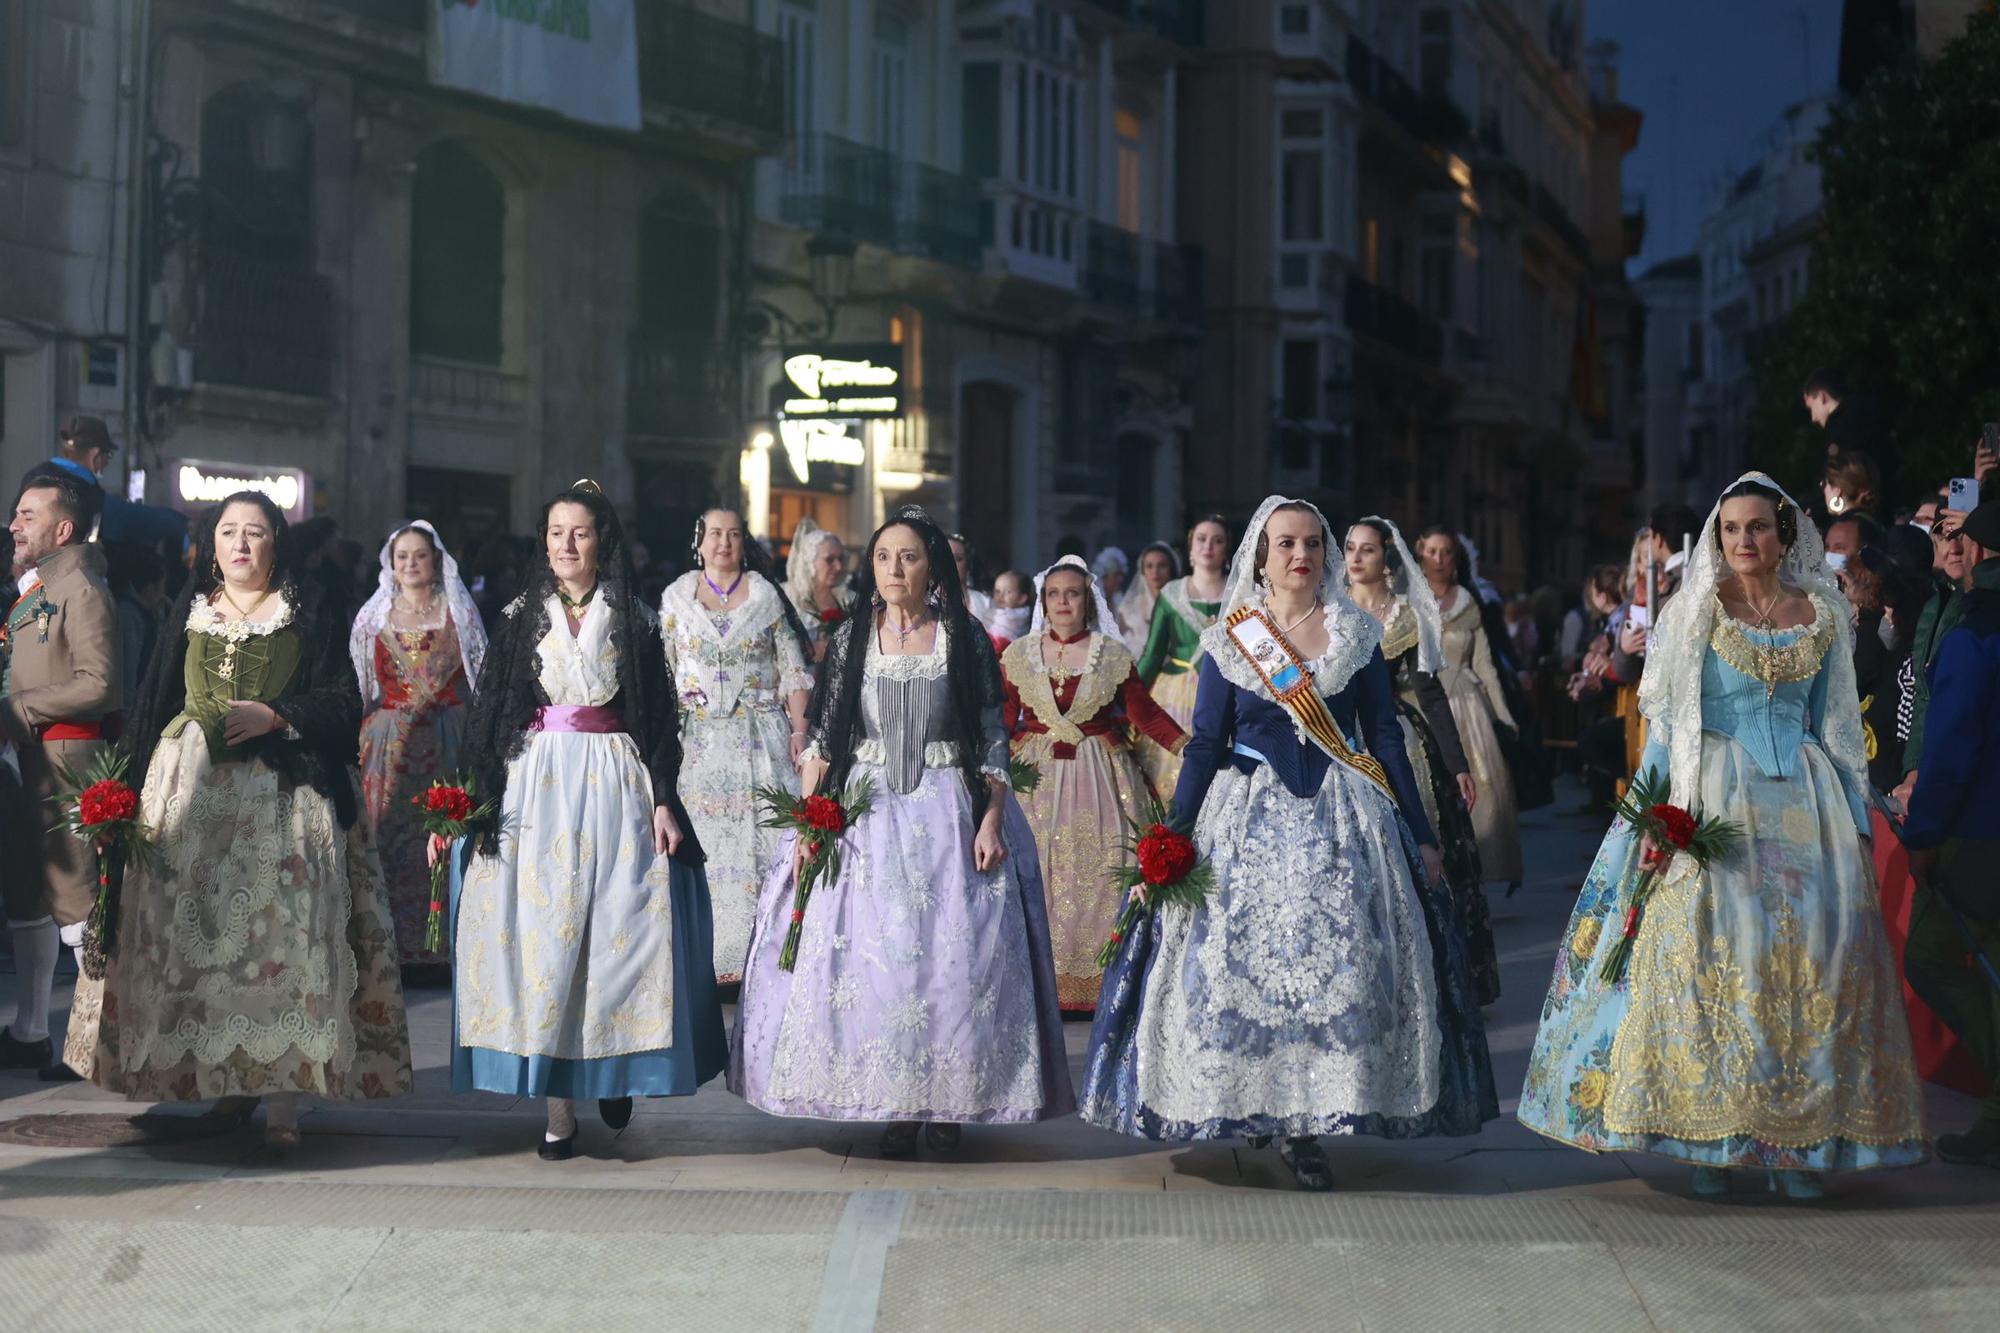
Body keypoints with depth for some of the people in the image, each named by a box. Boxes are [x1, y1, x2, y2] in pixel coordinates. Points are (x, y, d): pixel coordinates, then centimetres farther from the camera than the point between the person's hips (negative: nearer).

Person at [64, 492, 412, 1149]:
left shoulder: (313, 612, 7)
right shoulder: (189, 613, 16)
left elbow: (343, 702, 2)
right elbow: (152, 706, 16)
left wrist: (273, 716, -12)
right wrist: (136, 786, 8)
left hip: (283, 793, -3)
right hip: (193, 793, 3)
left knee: (282, 932, -12)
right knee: (196, 932, -2)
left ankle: (283, 1098, -13)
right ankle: (230, 1078, 8)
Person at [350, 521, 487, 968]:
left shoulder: (458, 613, 7)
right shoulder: (374, 616, 11)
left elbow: (479, 678, 5)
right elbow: (358, 685, 12)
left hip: (446, 741, -1)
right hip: (389, 741, 1)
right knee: (390, 835, -2)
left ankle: (441, 943, 2)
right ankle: (393, 944, 3)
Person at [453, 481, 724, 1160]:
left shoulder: (635, 620, 6)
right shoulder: (521, 617, 8)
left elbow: (660, 721, 5)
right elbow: (488, 714, 6)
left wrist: (664, 800, -4)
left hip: (617, 785, -1)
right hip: (535, 787, 1)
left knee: (618, 929, -2)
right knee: (541, 932, -3)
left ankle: (614, 1075, 19)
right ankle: (558, 1109, -1)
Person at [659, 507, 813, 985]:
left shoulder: (767, 595, 6)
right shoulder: (677, 596, 9)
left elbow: (794, 671, 5)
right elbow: (662, 672, 10)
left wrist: (800, 732, -5)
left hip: (762, 737, -1)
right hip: (699, 741, 1)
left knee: (764, 841, -5)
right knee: (707, 845, -1)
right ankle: (712, 957, 3)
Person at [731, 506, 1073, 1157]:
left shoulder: (965, 639, 1)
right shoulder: (851, 638, 5)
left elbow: (993, 738, 1)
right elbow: (822, 735, 4)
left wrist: (991, 819, -9)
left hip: (949, 811, -1)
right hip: (866, 812, 1)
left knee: (952, 956, -4)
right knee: (867, 953, -3)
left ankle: (947, 1101, 10)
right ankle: (896, 1106, 7)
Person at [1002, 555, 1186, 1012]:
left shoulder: (1113, 655, 3)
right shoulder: (1019, 655, 6)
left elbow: (1145, 713, 2)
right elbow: (1002, 720, 5)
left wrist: (1188, 748, -8)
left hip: (1101, 776, -1)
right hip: (1038, 777, 1)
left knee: (1100, 875, -3)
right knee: (1037, 875, -2)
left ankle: (1099, 983, 4)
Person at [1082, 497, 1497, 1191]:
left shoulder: (1357, 635, 5)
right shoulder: (1229, 640, 3)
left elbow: (1385, 737, 7)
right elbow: (1204, 744, 4)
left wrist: (1421, 835, 5)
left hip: (1342, 818, 0)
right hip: (1251, 815, 0)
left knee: (1338, 964, -6)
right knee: (1241, 961, -5)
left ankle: (1306, 1126, -2)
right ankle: (1254, 1105, 9)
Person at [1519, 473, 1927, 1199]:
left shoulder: (1823, 615, 9)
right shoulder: (1694, 612, 2)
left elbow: (1838, 725, 13)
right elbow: (1665, 717, 0)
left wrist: (1856, 817, 8)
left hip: (1802, 803, 3)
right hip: (1712, 799, -2)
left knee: (1816, 950, -4)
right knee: (1705, 947, -10)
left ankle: (1800, 1141, 3)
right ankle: (1709, 1141, -2)